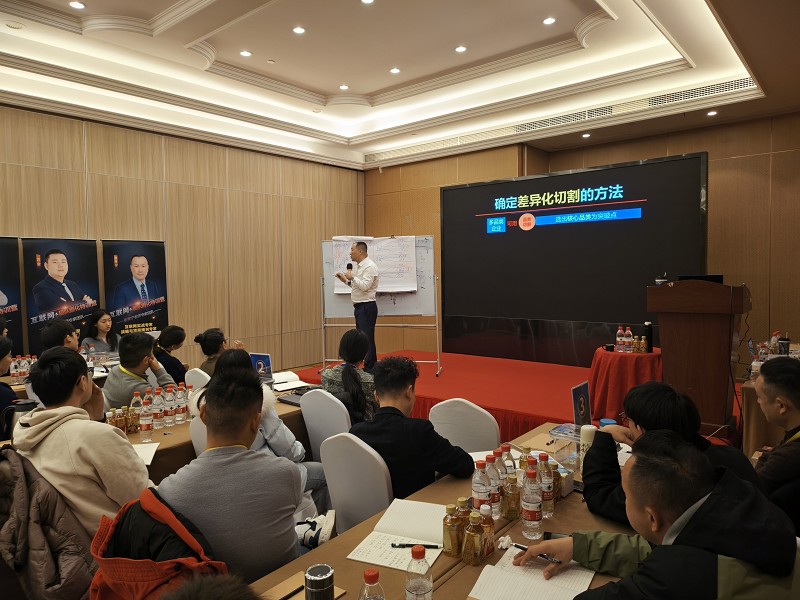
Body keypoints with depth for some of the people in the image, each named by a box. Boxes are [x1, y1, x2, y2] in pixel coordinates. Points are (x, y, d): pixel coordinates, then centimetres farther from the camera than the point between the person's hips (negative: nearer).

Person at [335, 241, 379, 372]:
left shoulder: (369, 266, -14)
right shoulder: (359, 266, 17)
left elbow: (364, 286, -23)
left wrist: (351, 277, -14)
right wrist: (345, 280, 11)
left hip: (367, 307, -10)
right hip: (359, 306, 10)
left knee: (367, 339, -8)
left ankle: (369, 370, -4)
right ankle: (369, 367, 20)